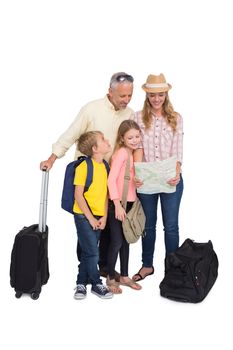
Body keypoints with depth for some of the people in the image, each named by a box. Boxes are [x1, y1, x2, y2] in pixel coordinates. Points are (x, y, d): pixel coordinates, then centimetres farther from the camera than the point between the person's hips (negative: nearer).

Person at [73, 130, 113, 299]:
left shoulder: (105, 166, 5)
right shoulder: (84, 166, -14)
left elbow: (105, 193, 7)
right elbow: (78, 195, -14)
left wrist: (104, 217, 0)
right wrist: (90, 218, -14)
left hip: (99, 217, 6)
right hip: (84, 216, -6)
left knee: (88, 252, 13)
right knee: (92, 252, -4)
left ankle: (81, 282, 25)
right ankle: (96, 284, 12)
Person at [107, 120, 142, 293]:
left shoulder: (133, 153, 9)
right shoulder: (121, 152, -16)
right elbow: (111, 179, -21)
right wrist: (117, 205, -24)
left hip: (130, 203, 8)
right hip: (118, 204, -8)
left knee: (126, 241, 16)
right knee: (116, 242, 1)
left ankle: (124, 276, 28)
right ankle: (111, 278, 17)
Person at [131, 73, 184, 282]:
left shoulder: (176, 118, 2)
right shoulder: (138, 118, 1)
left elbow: (177, 150, -5)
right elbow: (137, 148, -7)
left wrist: (177, 173, -21)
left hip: (171, 179, -1)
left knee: (171, 225, 5)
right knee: (148, 224, 14)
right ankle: (147, 265, 29)